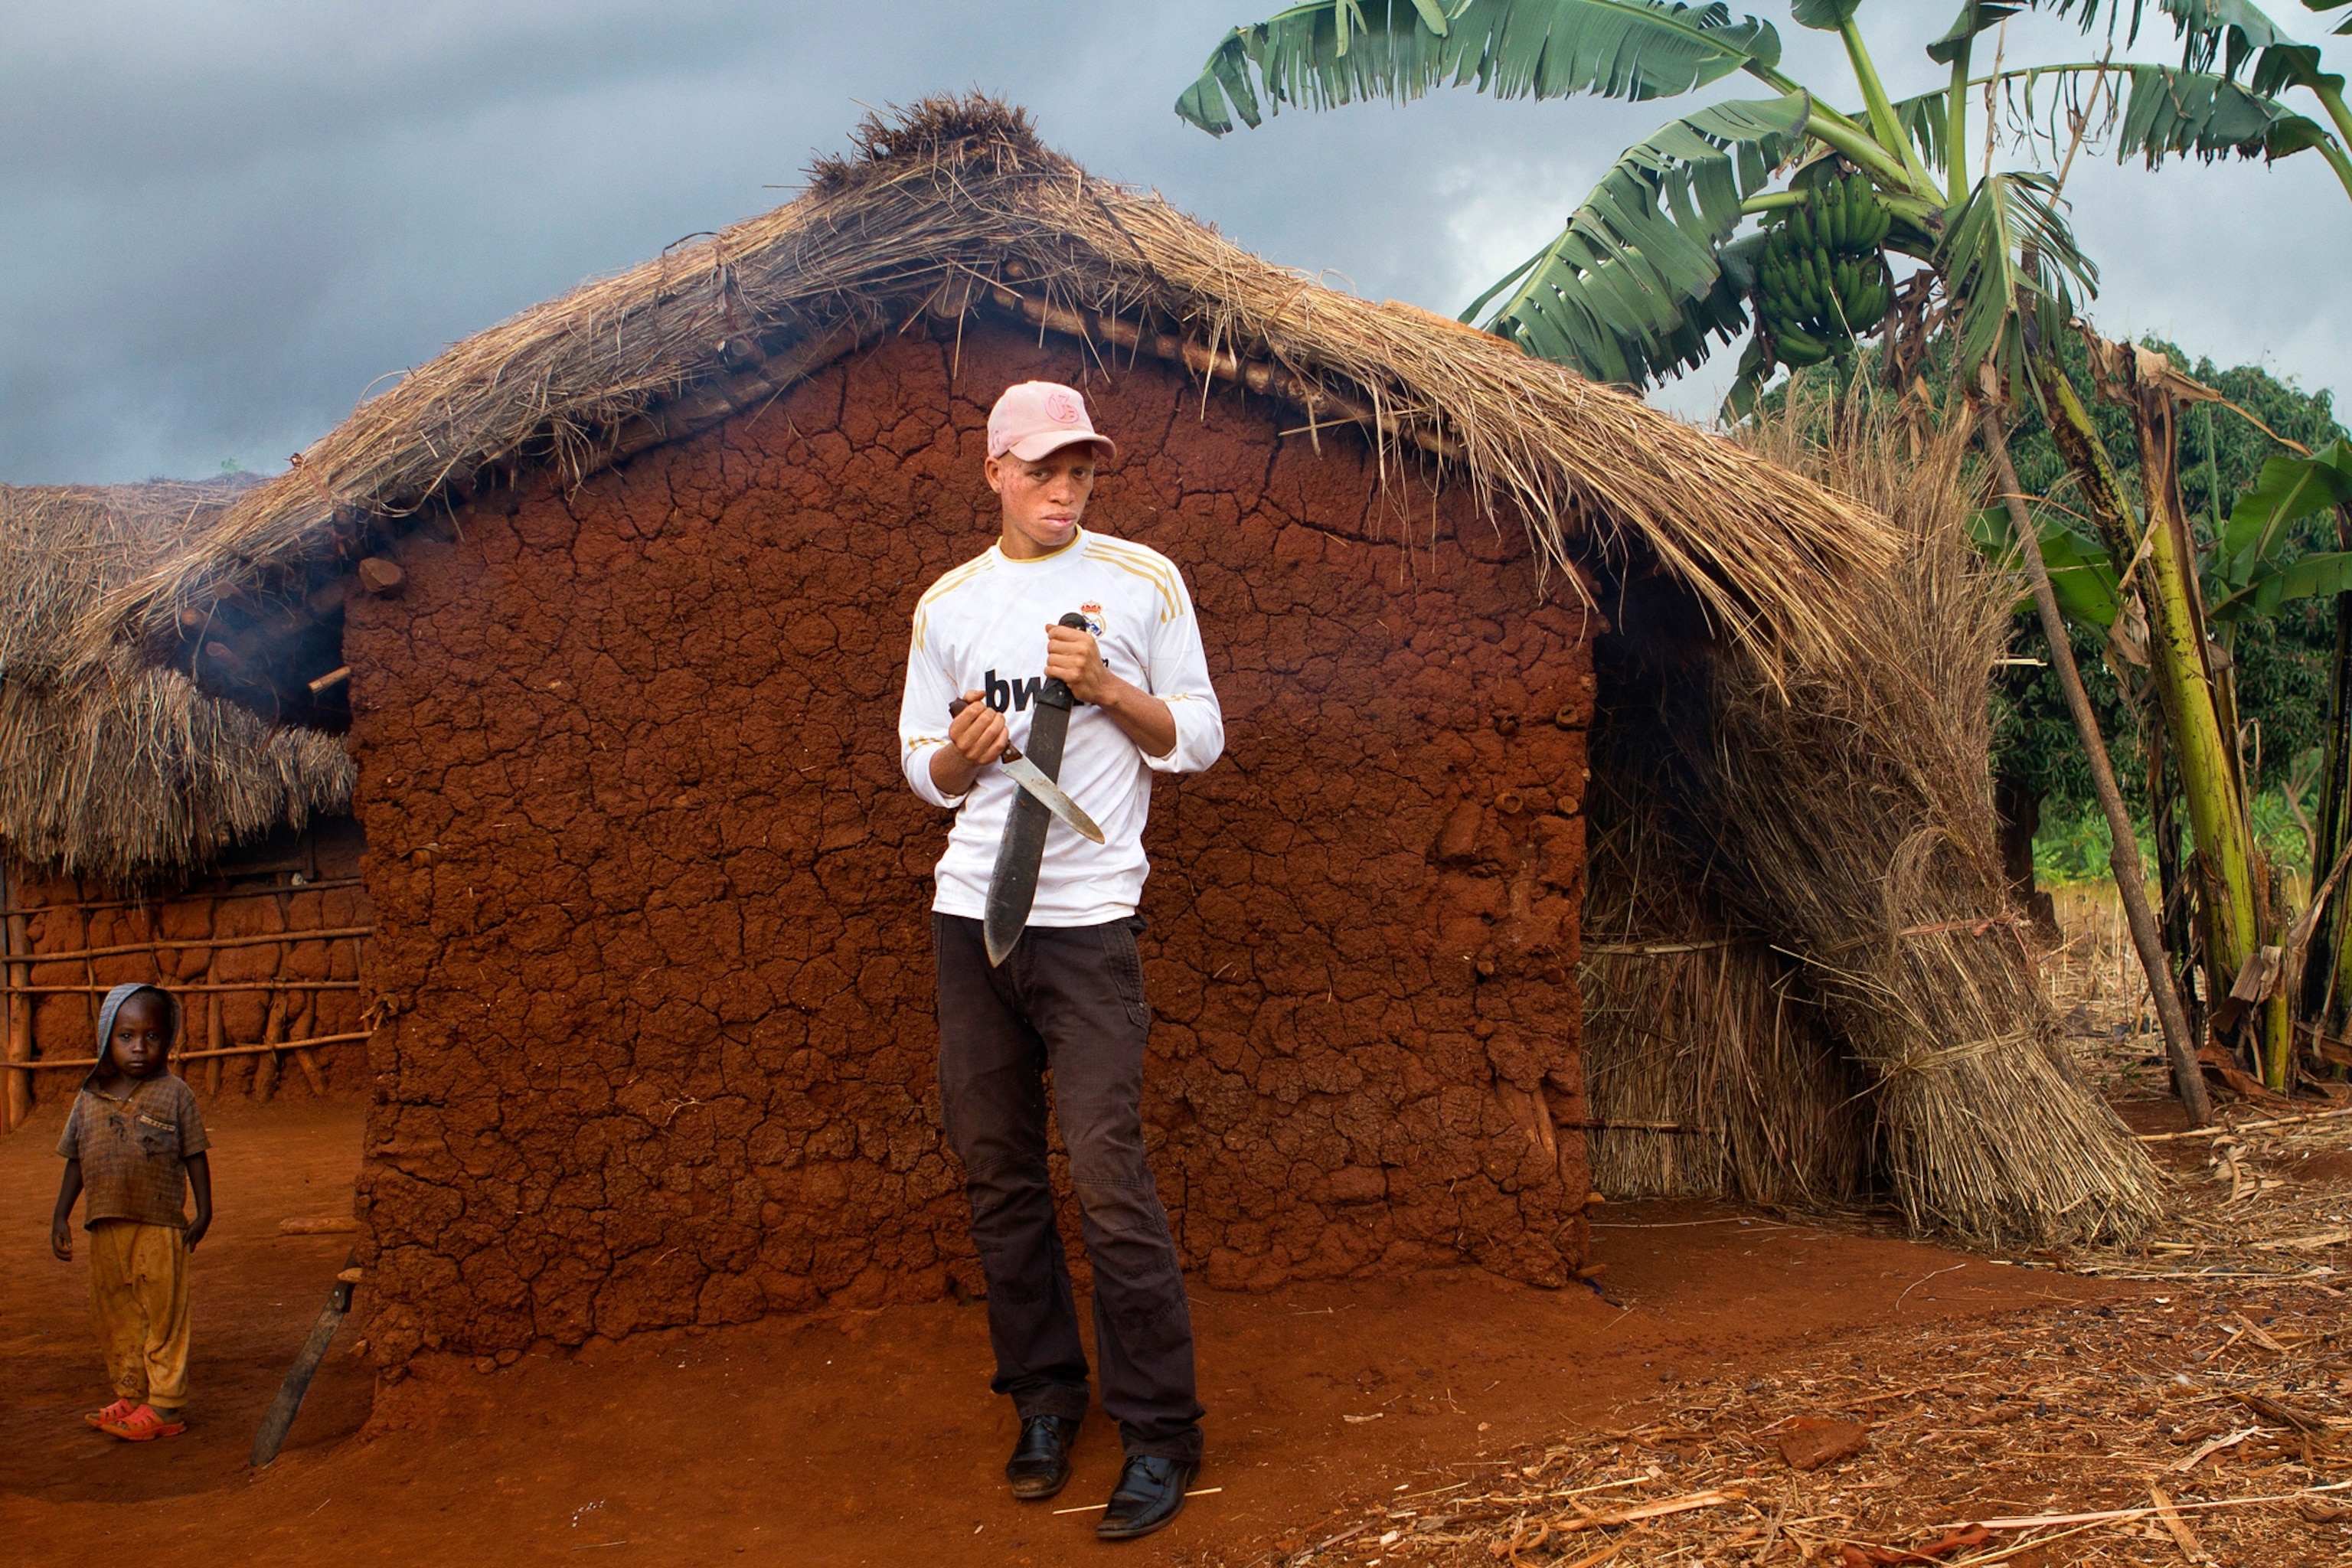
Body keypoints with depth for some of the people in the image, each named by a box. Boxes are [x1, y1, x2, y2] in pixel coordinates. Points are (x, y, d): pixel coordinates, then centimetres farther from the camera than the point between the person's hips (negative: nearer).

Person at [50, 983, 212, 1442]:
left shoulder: (175, 1095, -3)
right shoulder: (90, 1099, 7)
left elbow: (195, 1156, 0)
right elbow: (76, 1162, 13)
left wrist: (203, 1212, -3)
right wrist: (61, 1216, 10)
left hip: (160, 1227, -5)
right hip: (106, 1227, 5)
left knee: (163, 1315, 0)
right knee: (113, 1315, 13)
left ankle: (165, 1406, 7)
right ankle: (130, 1395, 27)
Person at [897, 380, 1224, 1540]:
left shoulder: (1141, 583, 3)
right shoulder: (948, 603, 11)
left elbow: (1198, 741, 3)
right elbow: (924, 770, 15)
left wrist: (1102, 684, -13)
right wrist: (959, 753, -8)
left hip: (1087, 917, -4)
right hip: (969, 911, 4)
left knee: (1108, 1176, -9)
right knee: (995, 1171, 8)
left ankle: (1161, 1433, 2)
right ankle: (1044, 1398, 23)